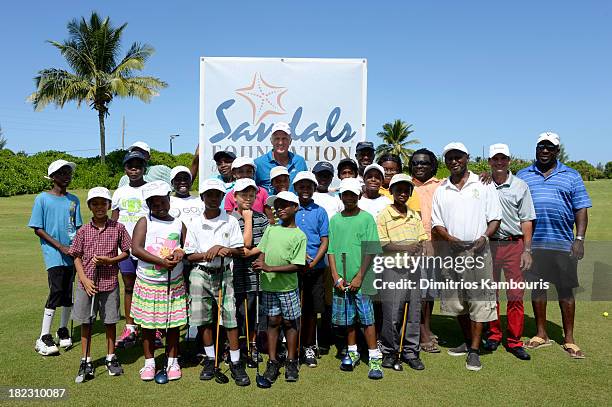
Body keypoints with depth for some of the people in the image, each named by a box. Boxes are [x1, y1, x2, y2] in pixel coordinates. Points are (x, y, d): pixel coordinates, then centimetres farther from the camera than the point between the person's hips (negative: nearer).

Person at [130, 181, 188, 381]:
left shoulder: (179, 224, 7)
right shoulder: (144, 222, -1)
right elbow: (136, 249, -12)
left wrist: (181, 252, -13)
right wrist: (162, 262, -21)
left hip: (174, 284, 1)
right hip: (147, 282, -1)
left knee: (173, 324, 9)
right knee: (148, 324, 9)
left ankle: (173, 362, 24)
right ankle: (149, 362, 25)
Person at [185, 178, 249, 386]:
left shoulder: (231, 221, 3)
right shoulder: (195, 224, 4)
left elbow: (239, 250, 2)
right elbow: (190, 255, 2)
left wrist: (225, 250, -18)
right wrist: (208, 254, -15)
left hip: (224, 274, -1)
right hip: (201, 274, 1)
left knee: (230, 318, -3)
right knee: (203, 319, 7)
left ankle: (235, 363, 8)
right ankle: (210, 359, 24)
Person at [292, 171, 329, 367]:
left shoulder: (320, 212, 5)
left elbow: (324, 242, 2)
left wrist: (313, 263, -12)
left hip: (316, 268, 1)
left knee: (312, 309, 7)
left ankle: (309, 347, 21)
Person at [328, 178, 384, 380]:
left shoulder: (366, 218, -2)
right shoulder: (335, 220, 8)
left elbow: (370, 251, -6)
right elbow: (331, 250, 7)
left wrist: (359, 277, -11)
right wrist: (336, 277, -2)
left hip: (361, 279, -3)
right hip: (341, 280, 3)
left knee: (367, 318, -1)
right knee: (348, 318, 13)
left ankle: (374, 358, 8)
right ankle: (352, 352, 29)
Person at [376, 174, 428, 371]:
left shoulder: (414, 215, 15)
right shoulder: (384, 215, -2)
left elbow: (423, 240, 14)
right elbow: (382, 244, -9)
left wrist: (420, 248, -8)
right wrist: (405, 247, -20)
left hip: (413, 267, 5)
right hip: (393, 268, -5)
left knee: (414, 311, 7)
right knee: (392, 312, -3)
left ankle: (411, 351, 19)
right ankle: (390, 352, 13)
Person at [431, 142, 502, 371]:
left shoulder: (483, 185, 5)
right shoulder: (441, 190, 12)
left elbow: (495, 217, 3)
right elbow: (436, 223, 9)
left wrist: (484, 237, -15)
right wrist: (449, 238, -10)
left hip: (477, 250, -3)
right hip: (452, 251, 4)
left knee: (479, 301, -5)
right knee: (455, 300, 11)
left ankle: (475, 350, 4)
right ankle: (468, 342, 29)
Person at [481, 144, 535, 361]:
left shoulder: (520, 186, 5)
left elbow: (526, 221, 4)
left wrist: (527, 250, 0)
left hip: (514, 245, 0)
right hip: (488, 245, 0)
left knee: (516, 294, 0)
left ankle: (514, 340, 12)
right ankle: (493, 335, 23)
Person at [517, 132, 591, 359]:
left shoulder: (571, 176, 8)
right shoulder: (523, 176, 11)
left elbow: (581, 210, 4)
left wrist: (579, 239, -5)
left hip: (562, 244, -1)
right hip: (533, 243, 1)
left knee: (566, 290, 4)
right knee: (537, 288, 9)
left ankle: (569, 340, 16)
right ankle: (541, 334, 22)